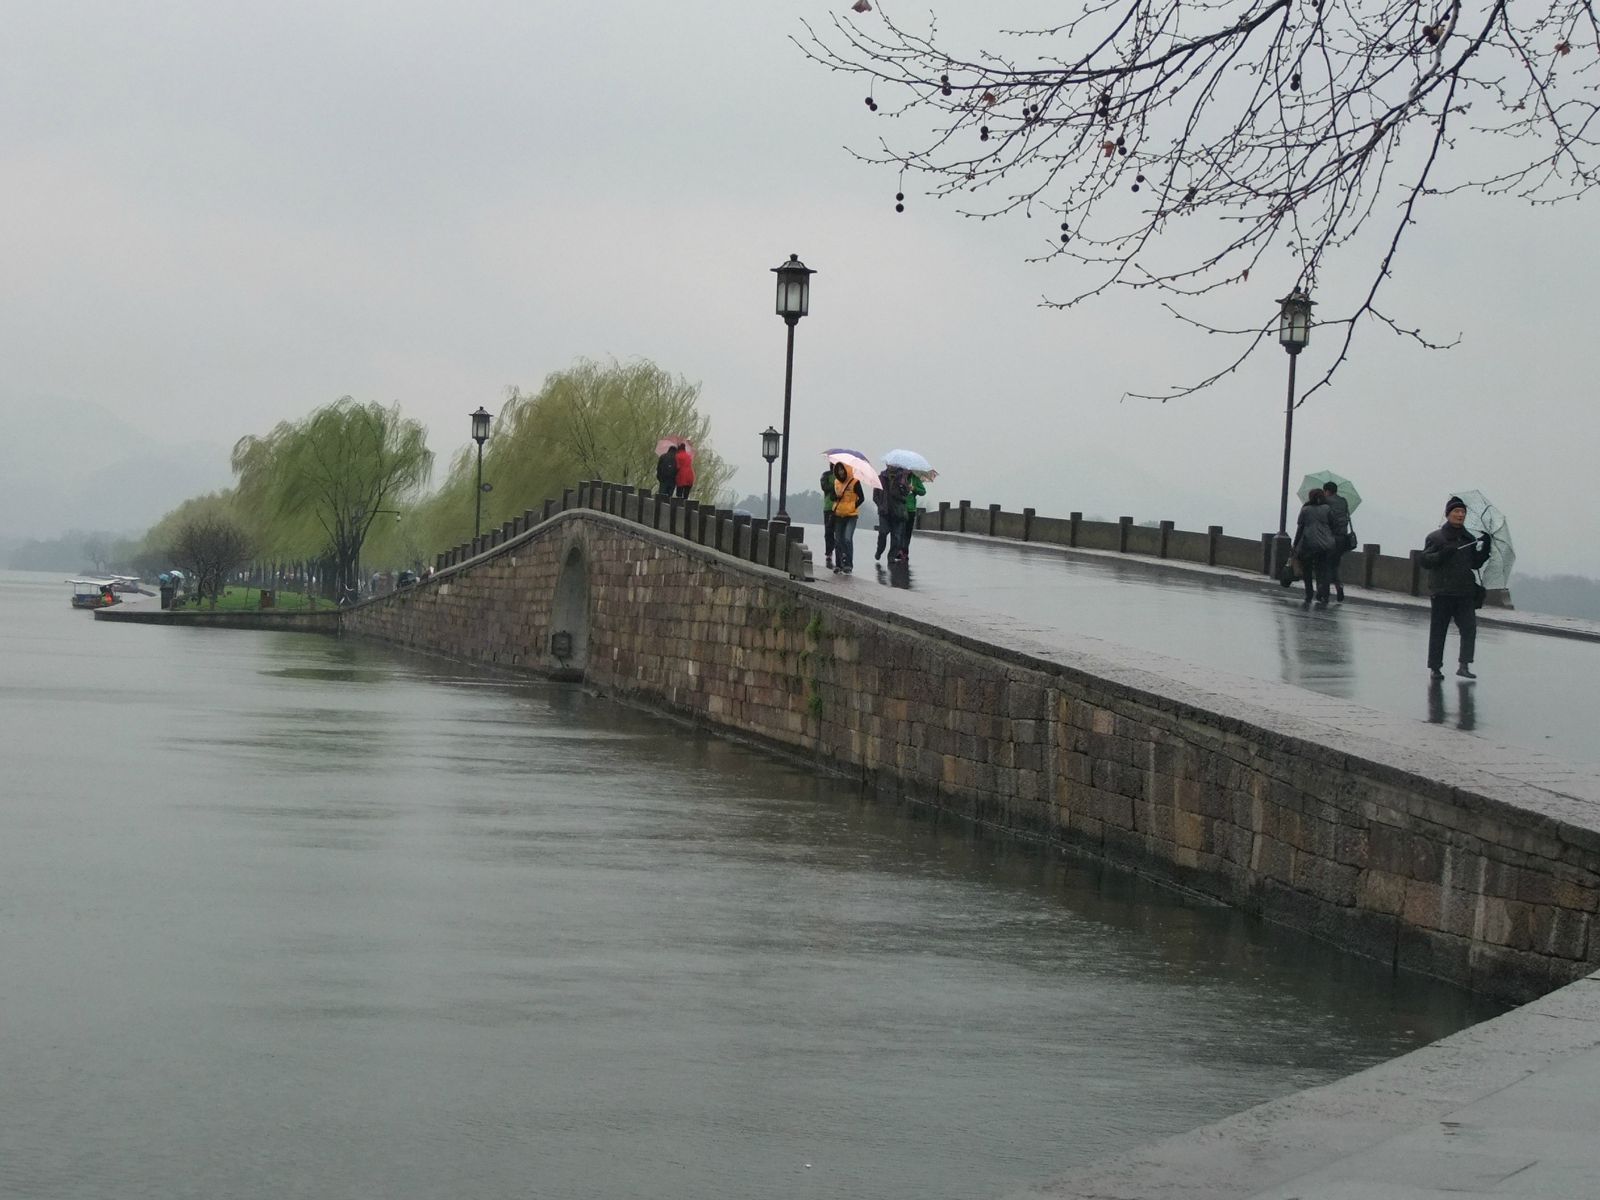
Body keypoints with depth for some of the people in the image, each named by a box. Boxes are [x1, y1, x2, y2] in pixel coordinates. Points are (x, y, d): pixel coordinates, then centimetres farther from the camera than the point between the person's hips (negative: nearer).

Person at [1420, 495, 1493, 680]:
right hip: (1442, 593, -4)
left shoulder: (1469, 539, 15)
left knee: (1469, 627, -10)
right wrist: (1442, 555, -22)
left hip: (1465, 593, 4)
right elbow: (1425, 560, -6)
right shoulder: (1435, 537, 1)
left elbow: (1475, 564, 18)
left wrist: (1486, 548, 5)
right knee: (1438, 630, 2)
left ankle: (1464, 665, -10)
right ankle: (1435, 667, 10)